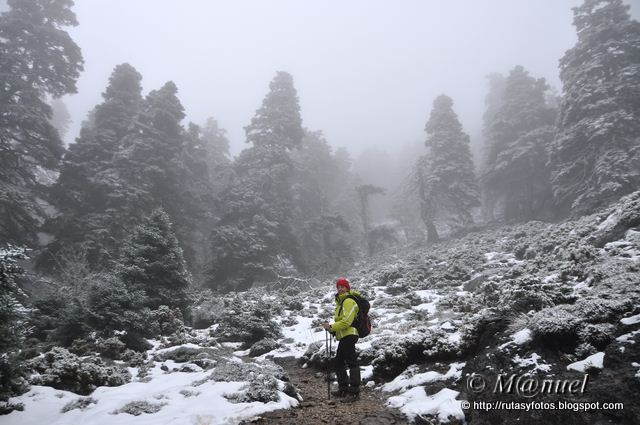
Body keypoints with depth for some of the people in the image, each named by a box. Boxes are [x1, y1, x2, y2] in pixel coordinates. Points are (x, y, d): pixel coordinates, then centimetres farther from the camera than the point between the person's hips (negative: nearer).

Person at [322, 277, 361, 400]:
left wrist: (332, 327, -19)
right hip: (344, 336, 11)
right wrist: (333, 328, 6)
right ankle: (344, 389, 25)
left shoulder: (349, 301, -13)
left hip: (349, 335, -11)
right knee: (338, 363, 17)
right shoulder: (341, 301, 20)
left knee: (352, 362, -8)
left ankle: (354, 390, -5)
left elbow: (346, 321, -21)